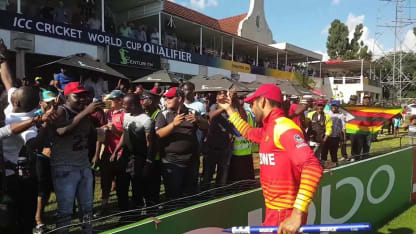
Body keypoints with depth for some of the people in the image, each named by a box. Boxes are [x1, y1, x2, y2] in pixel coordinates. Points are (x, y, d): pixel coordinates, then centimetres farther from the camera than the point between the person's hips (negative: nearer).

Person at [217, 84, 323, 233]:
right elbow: (248, 132, 32)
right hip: (274, 210, 9)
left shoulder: (283, 127, -20)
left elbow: (312, 167, -30)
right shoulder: (269, 129, 10)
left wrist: (297, 214, -36)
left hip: (284, 215, -9)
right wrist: (229, 109, 34)